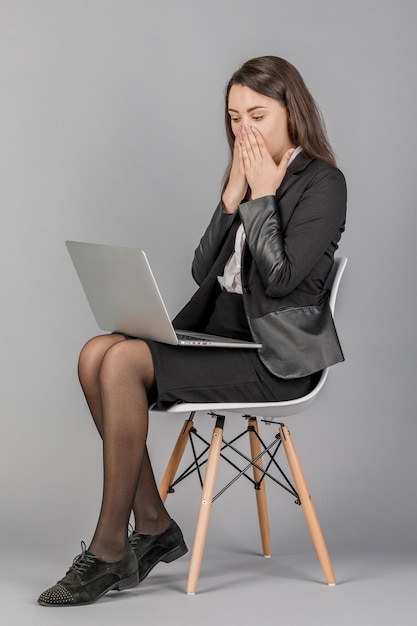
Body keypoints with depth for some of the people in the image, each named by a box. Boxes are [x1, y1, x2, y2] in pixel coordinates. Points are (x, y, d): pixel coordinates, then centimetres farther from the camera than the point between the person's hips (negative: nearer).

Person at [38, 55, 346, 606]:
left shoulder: (323, 182, -5)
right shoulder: (248, 175, 18)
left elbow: (282, 277, -17)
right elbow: (204, 271, 11)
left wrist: (262, 196, -9)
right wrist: (232, 198, 0)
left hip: (277, 354, -8)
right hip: (221, 330, 8)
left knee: (125, 362, -25)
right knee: (97, 354, -15)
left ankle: (109, 550, -16)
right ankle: (154, 526, -8)